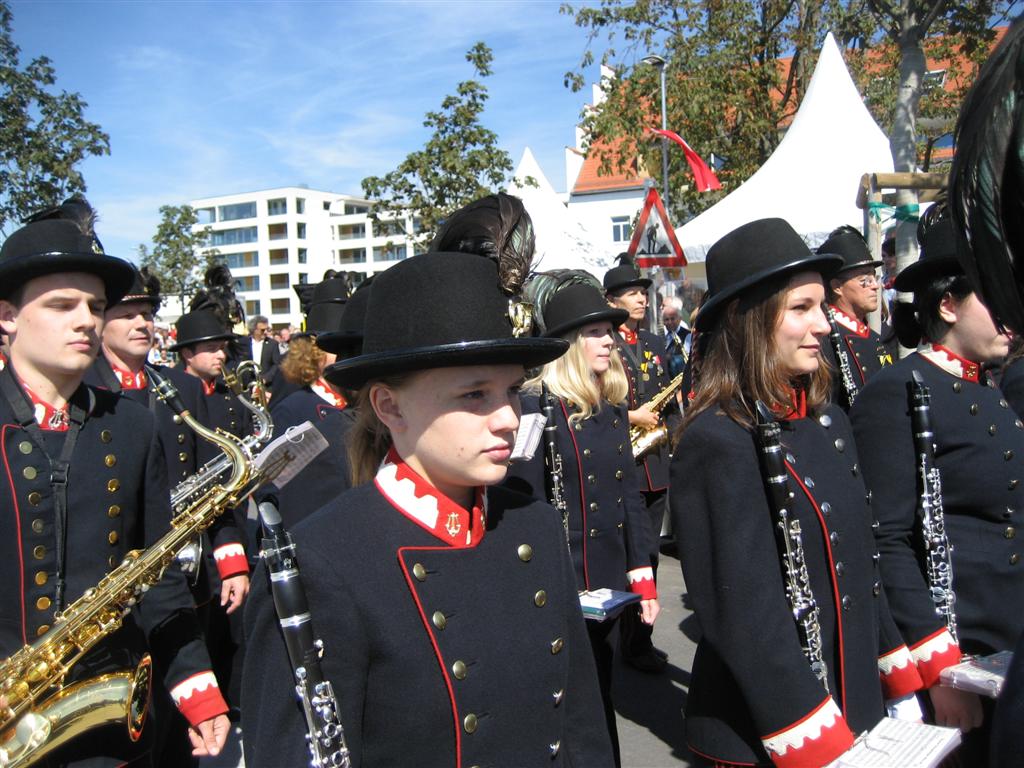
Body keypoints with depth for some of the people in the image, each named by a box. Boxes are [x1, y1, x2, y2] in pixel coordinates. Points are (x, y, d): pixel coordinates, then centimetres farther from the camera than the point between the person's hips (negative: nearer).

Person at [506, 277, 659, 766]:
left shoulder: (613, 403, 8)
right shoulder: (536, 405, -14)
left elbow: (629, 491, 11)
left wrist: (642, 572, 9)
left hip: (609, 581, 6)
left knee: (600, 694, 19)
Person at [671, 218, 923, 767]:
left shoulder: (828, 422, 2)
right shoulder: (715, 442, -22)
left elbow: (862, 568, 10)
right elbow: (744, 618, -23)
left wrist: (902, 687, 12)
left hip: (855, 708, 7)